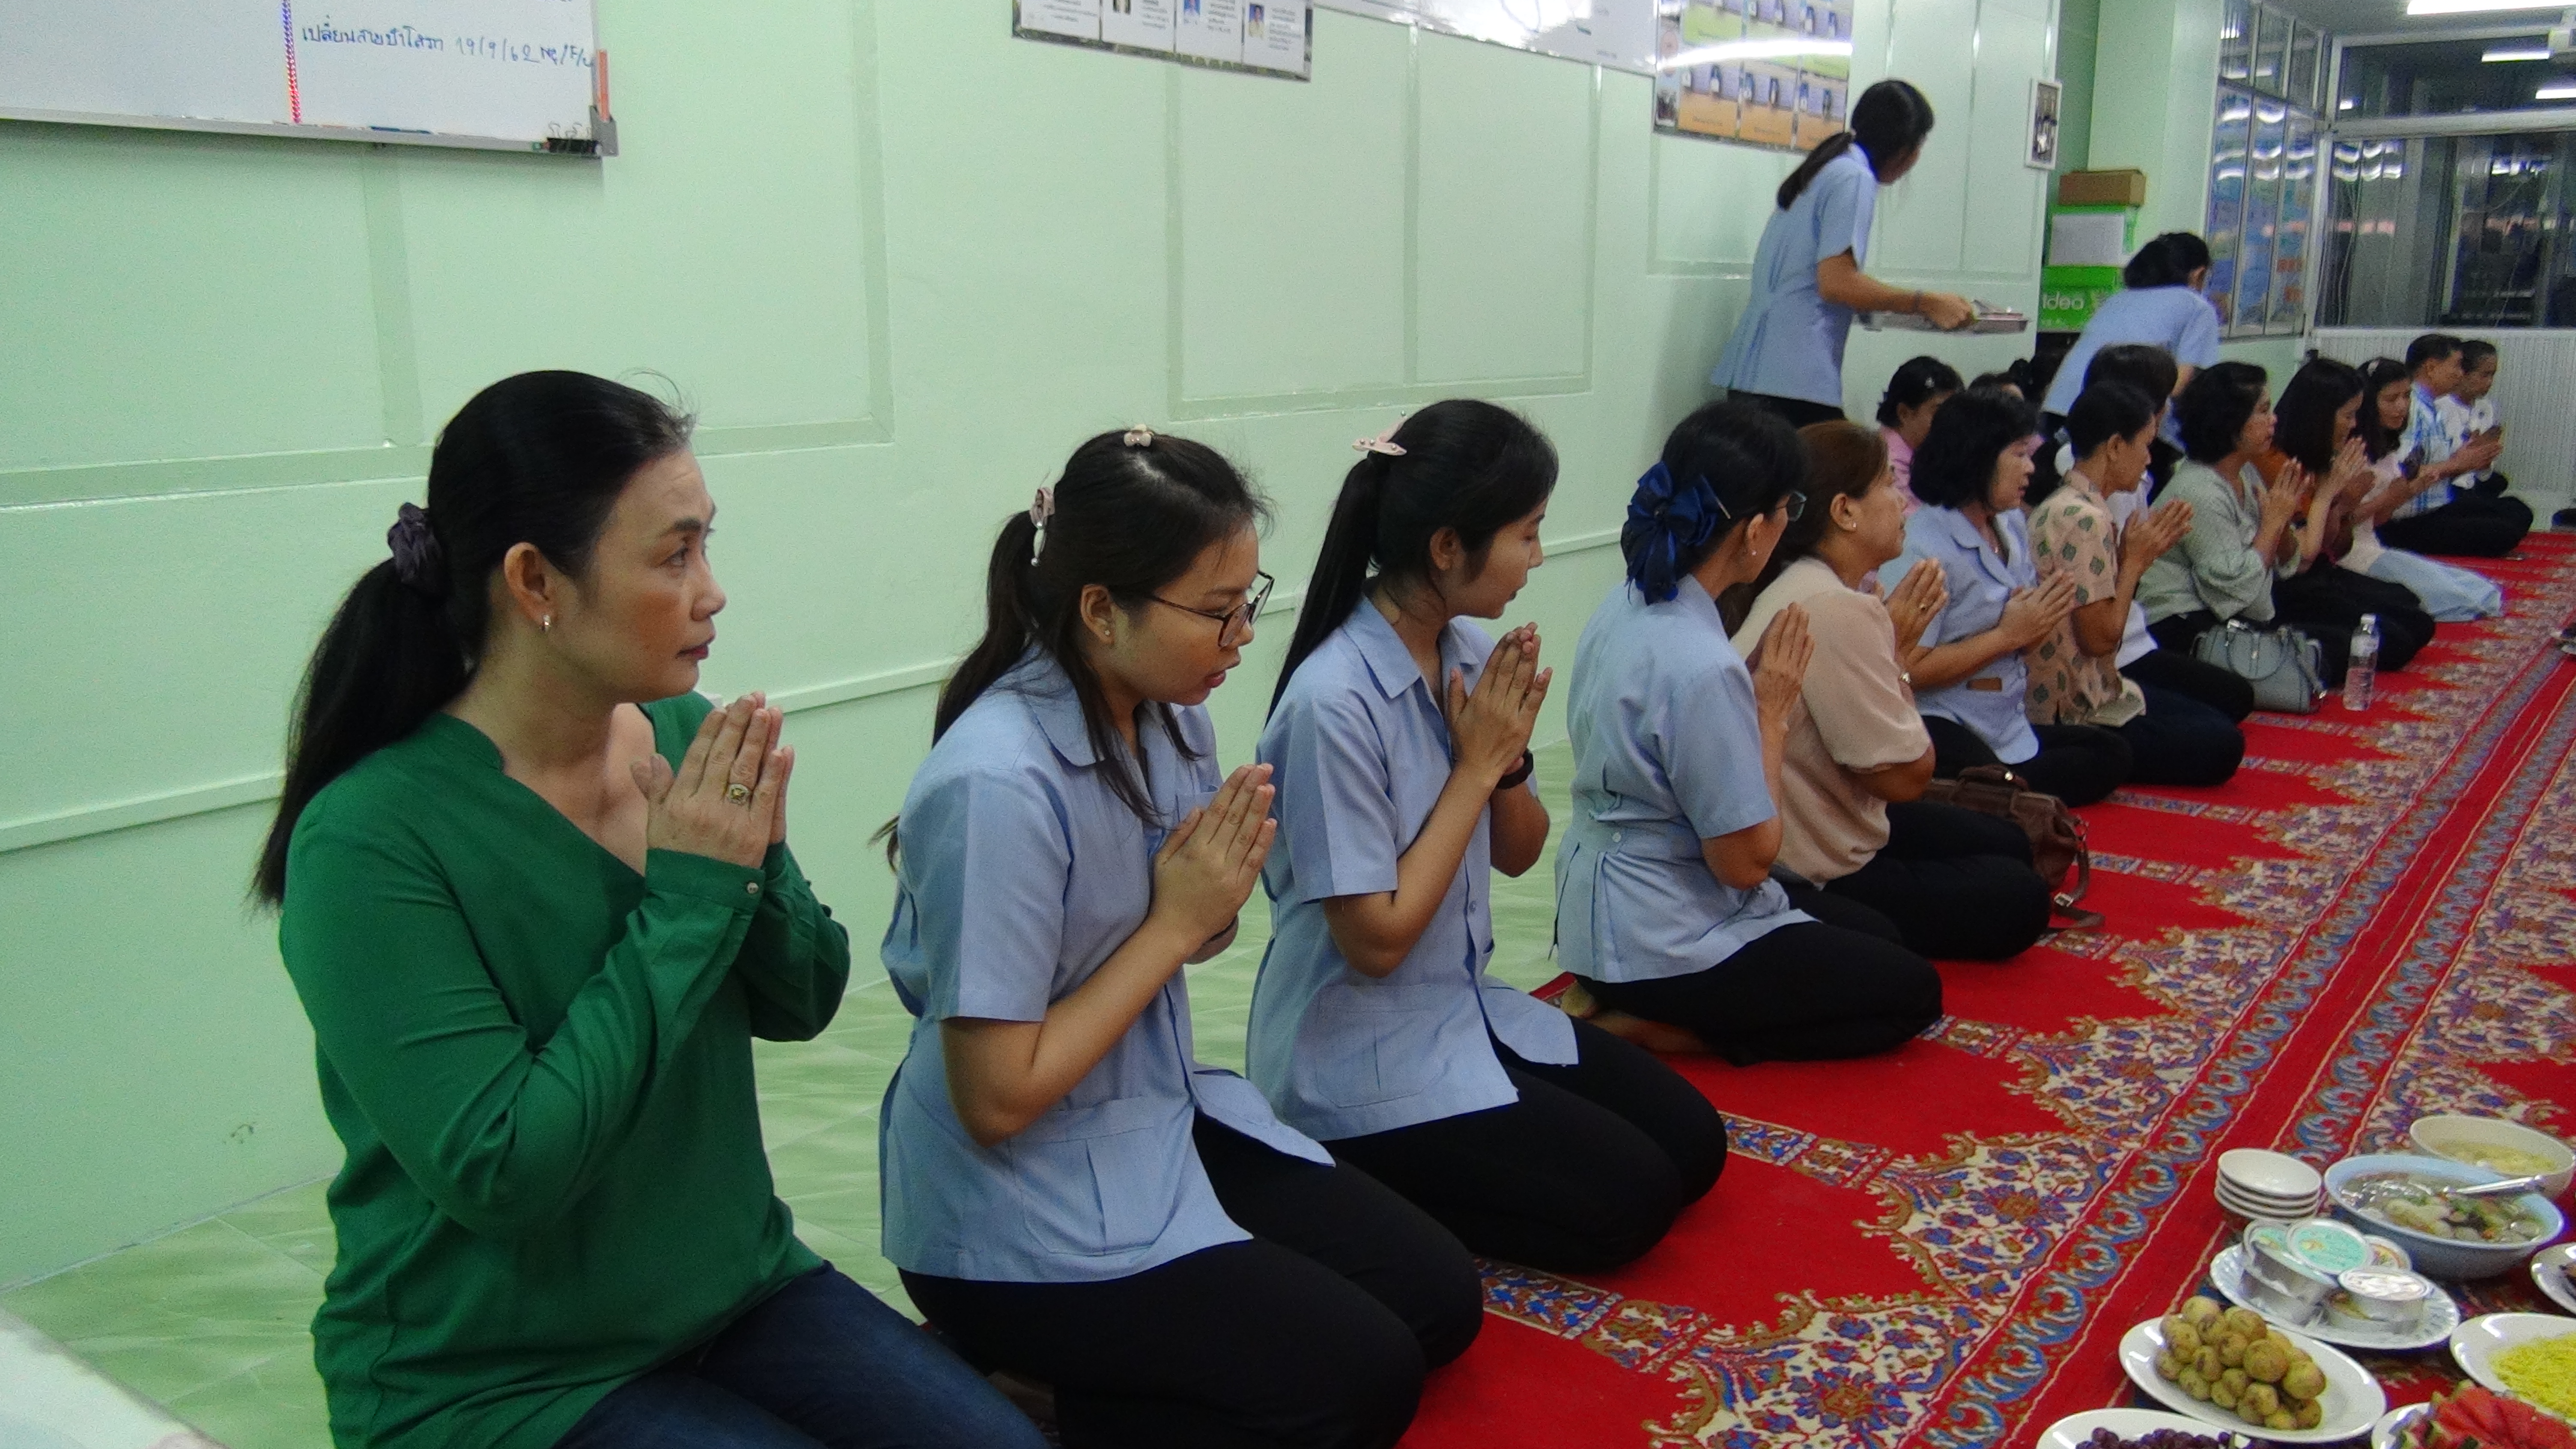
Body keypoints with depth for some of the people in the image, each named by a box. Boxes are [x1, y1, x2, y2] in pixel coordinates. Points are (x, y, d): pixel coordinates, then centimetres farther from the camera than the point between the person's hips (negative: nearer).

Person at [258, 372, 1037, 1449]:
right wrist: (688, 902, -22)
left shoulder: (684, 738, -5)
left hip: (733, 1286, 5)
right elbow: (497, 1173, -23)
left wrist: (756, 867, -17)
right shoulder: (368, 841, -20)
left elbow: (802, 1005, 3)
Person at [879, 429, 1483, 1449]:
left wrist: (1220, 895, -13)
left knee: (1440, 1299, 6)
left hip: (1164, 1122, 8)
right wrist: (1174, 921, -20)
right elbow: (996, 1100, -23)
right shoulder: (999, 786, -28)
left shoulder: (1170, 714, -4)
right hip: (1020, 1211, -8)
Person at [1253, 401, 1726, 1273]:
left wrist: (1510, 756, -12)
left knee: (1690, 1142, 7)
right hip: (1361, 1060, -8)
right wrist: (1475, 765, -19)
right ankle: (1359, 1185, 3)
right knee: (1628, 1199, -11)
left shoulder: (1469, 653, -2)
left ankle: (1387, 1186, 13)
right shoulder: (1334, 702, -26)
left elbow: (1518, 853, 9)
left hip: (1466, 1009, 8)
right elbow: (1378, 939, -22)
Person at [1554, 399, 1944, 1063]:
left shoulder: (1626, 602, -2)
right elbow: (1747, 859, -20)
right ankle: (1655, 1027, -2)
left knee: (1877, 934, 23)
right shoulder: (1701, 666, -29)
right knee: (1912, 990, 9)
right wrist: (1773, 712, -12)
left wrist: (1753, 688, -4)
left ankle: (1624, 1003, 10)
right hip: (1657, 944, -9)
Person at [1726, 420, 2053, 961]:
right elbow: (1906, 775, -22)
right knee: (2018, 900, 5)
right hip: (1811, 879, -10)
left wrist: (1895, 648, -6)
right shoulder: (1838, 612, -27)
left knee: (2010, 845, 21)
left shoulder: (1794, 588, 4)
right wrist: (1897, 656, -11)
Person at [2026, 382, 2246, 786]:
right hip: (2077, 714, -10)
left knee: (2219, 720, 17)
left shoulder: (2061, 504, 9)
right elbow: (2100, 638, -20)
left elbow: (2101, 619, 11)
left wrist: (2140, 555, 3)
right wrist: (2135, 560, -8)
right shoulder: (2085, 520, -22)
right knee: (2221, 745, -6)